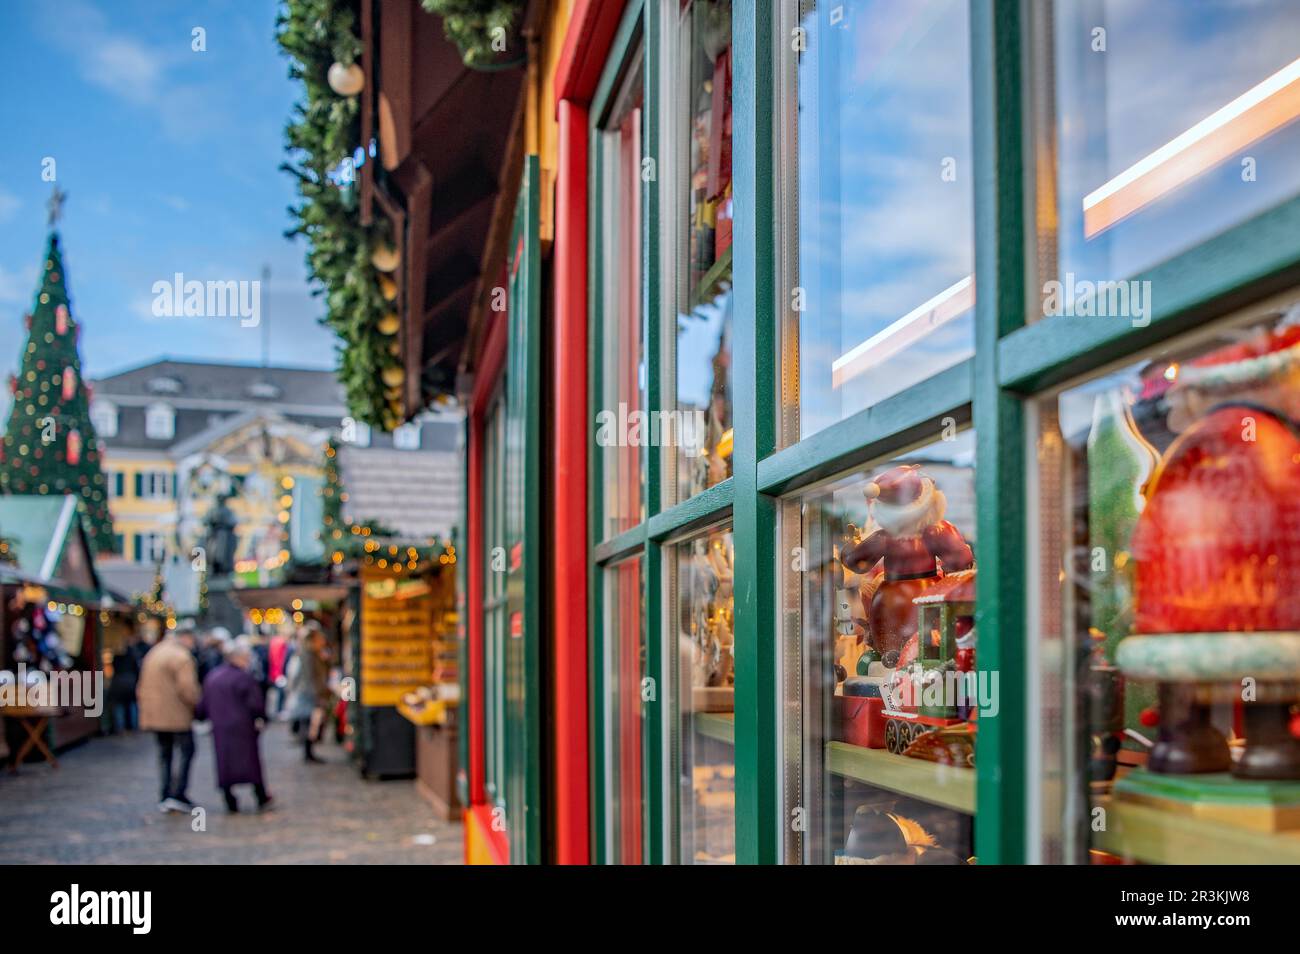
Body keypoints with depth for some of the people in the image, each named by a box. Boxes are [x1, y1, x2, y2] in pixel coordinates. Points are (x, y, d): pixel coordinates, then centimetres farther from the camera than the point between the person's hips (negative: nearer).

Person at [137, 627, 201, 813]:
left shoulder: (152, 654, 17)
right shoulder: (182, 657, -12)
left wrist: (146, 708, 22)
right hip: (177, 715, -8)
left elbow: (141, 687, 18)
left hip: (154, 714, 8)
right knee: (187, 751, 0)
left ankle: (165, 797, 12)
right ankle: (178, 794, -7)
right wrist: (197, 705, -6)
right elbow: (187, 688, -20)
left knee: (164, 754, 13)